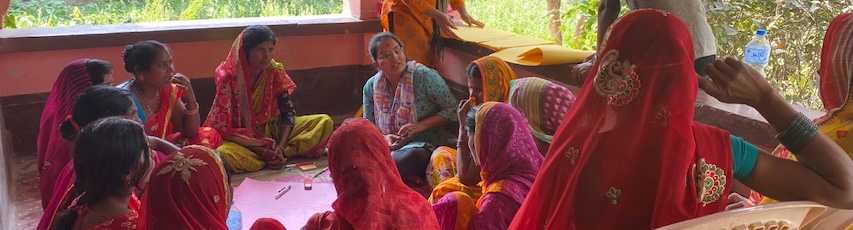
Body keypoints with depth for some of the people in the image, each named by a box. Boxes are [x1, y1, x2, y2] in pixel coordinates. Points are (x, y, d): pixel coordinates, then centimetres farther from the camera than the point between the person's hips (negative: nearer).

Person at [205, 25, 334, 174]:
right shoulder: (228, 78, -18)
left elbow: (288, 112, -5)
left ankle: (275, 155, -20)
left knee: (324, 122, -12)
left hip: (273, 129, 4)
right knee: (224, 154, -40)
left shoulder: (275, 72, -6)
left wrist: (280, 147, -22)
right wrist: (262, 152, -26)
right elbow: (224, 126, -19)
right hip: (242, 138, -4)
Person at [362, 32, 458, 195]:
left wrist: (420, 126, -18)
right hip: (389, 145, 4)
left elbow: (452, 110, -6)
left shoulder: (424, 76, -8)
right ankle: (404, 176, -21)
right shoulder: (371, 87, 5)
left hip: (423, 145, -4)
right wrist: (384, 138, -14)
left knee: (411, 157, -41)